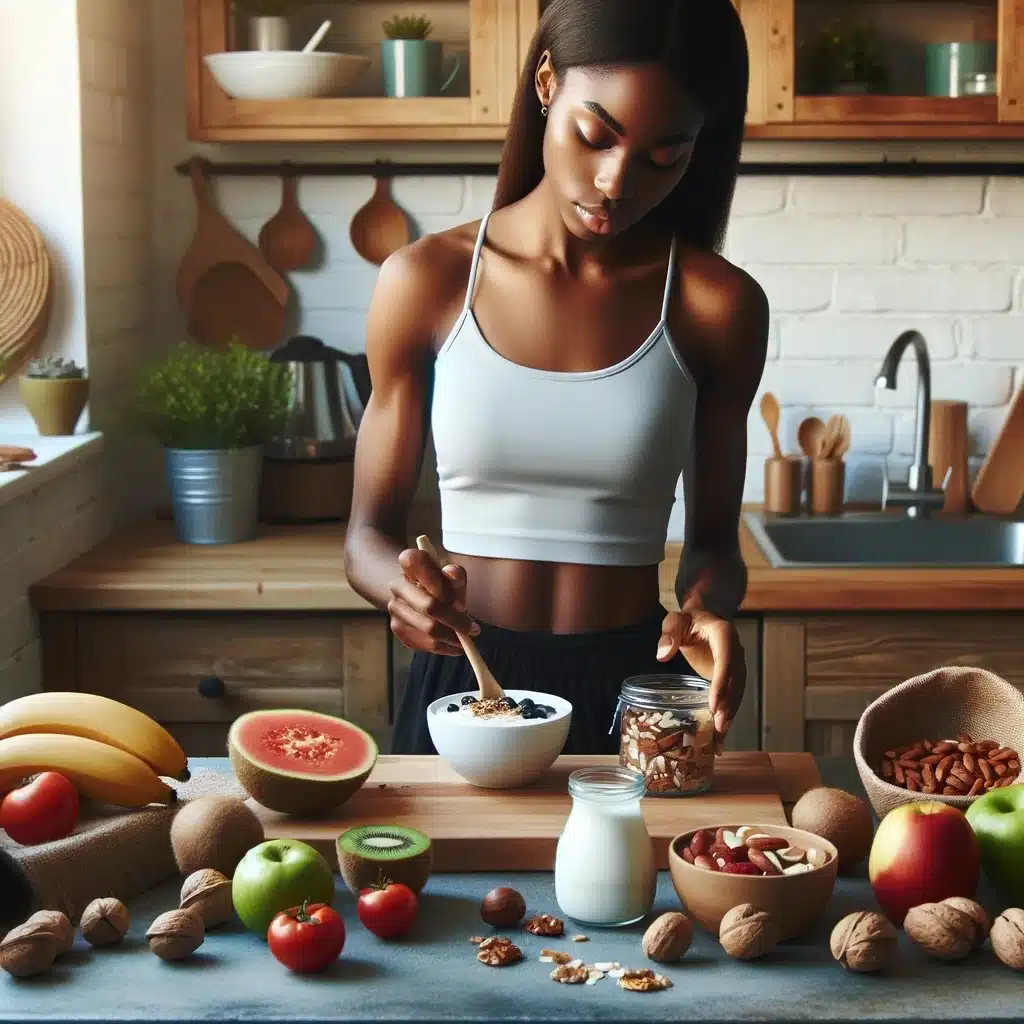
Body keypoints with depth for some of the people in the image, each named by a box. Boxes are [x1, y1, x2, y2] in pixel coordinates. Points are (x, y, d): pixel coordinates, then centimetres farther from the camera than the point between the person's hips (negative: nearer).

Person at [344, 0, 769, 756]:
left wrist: (707, 602, -16)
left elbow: (713, 540, 6)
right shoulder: (427, 282, -4)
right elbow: (369, 533, 2)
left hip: (636, 689, 1)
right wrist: (402, 583, -21)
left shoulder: (717, 306, -4)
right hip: (460, 682, 0)